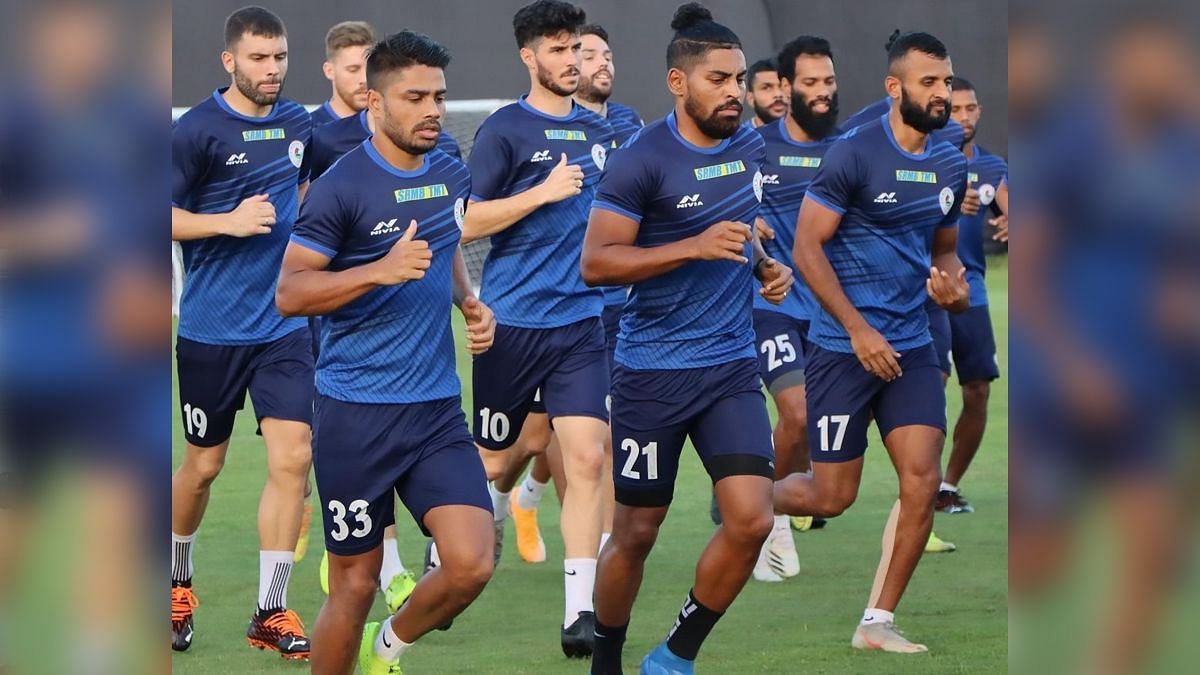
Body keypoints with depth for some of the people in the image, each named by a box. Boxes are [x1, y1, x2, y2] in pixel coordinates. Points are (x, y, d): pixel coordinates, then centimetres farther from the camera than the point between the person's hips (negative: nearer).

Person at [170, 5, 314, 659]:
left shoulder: (299, 123, 7)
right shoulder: (197, 130, -10)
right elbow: (161, 216, -11)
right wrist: (228, 221, -20)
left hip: (286, 326, 4)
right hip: (211, 329, -4)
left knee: (292, 458, -9)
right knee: (202, 466, 9)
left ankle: (271, 612, -3)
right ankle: (176, 582, 34)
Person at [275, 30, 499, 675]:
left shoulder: (452, 175, 9)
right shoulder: (342, 185, -11)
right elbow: (289, 292, -13)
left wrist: (468, 300, 10)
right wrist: (382, 270, -24)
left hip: (438, 409, 5)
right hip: (355, 416, -5)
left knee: (470, 565, -9)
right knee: (355, 584, 1)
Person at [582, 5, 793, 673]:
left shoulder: (752, 147, 6)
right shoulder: (642, 160, -14)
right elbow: (595, 263, -17)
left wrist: (765, 265, 5)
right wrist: (696, 248, -25)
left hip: (732, 367, 5)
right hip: (653, 373, -5)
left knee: (751, 520, -11)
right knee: (636, 535, 5)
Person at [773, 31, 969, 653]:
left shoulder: (952, 168, 8)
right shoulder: (853, 155, -12)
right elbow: (806, 247, -12)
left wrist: (953, 285, -2)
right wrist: (860, 330, -17)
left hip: (912, 346, 5)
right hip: (844, 346, -5)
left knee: (922, 480, -8)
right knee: (831, 497, -1)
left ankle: (877, 623, 3)